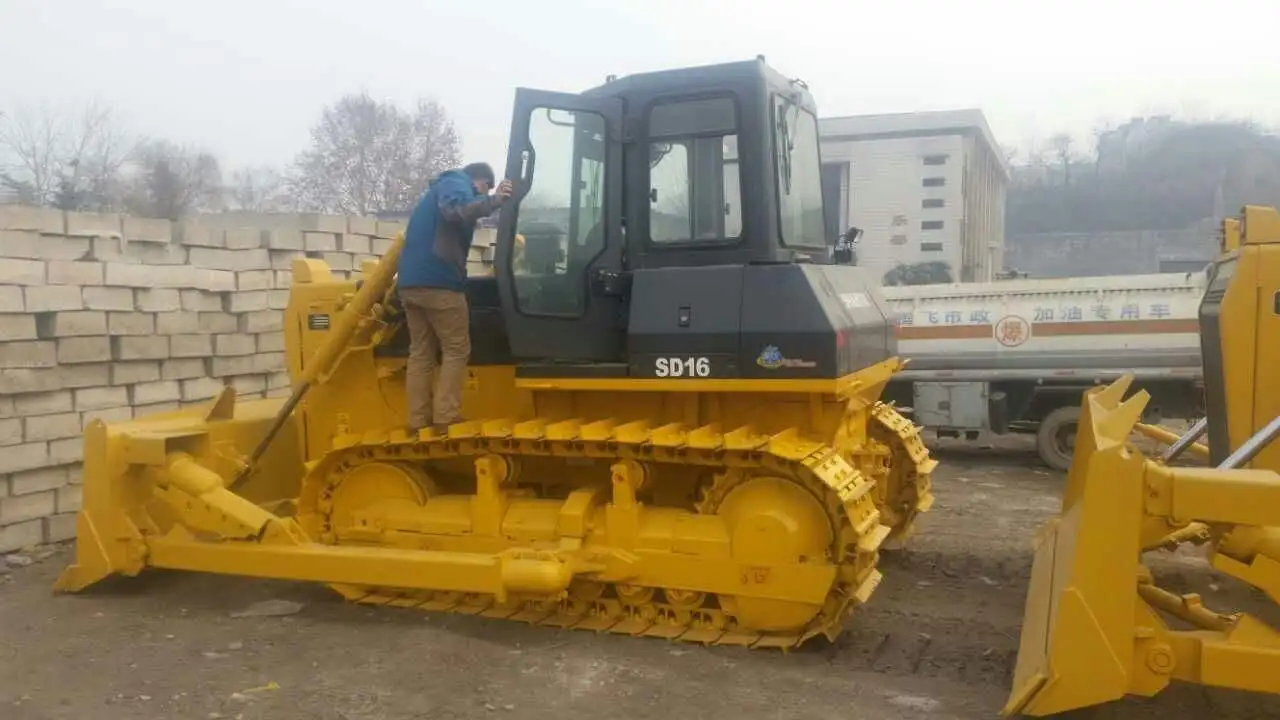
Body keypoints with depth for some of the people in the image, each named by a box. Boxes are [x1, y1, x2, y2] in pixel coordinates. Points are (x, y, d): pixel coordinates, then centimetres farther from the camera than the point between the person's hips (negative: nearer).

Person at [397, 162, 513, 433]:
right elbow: (454, 211, -23)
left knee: (421, 353, 7)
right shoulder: (456, 184, 1)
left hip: (411, 282, 9)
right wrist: (492, 201, -27)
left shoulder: (440, 188, 30)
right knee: (456, 350, -2)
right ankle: (445, 418, -7)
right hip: (438, 281, -9)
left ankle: (419, 421, 4)